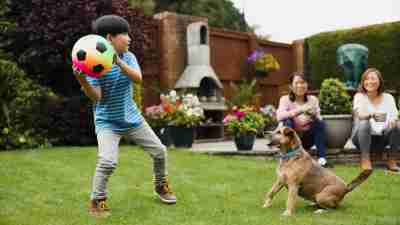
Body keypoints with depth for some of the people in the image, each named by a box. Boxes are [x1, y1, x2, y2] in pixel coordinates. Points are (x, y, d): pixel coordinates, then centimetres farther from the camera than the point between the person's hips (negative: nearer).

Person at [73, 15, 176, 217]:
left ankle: (160, 186, 34)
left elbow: (138, 78, -22)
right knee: (107, 161, -23)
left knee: (160, 151, 8)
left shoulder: (128, 57, -3)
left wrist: (119, 62, -37)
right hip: (107, 122, -5)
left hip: (132, 118, 5)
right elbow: (96, 97, -21)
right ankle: (97, 201, -1)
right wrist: (82, 80, -39)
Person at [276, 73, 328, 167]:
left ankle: (321, 157, -21)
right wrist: (299, 110, -35)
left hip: (308, 138, 2)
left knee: (320, 123, -23)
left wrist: (314, 116, -29)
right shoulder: (285, 99, -6)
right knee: (287, 122, -29)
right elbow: (279, 116, -25)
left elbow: (318, 119, -6)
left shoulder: (313, 99, 2)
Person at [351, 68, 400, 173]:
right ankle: (365, 159, -25)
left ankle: (391, 159, -10)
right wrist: (372, 114, -45)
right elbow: (360, 114, -23)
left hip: (382, 138, 2)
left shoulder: (388, 97, 3)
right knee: (364, 123, -32)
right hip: (362, 137, -2)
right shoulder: (359, 96, -5)